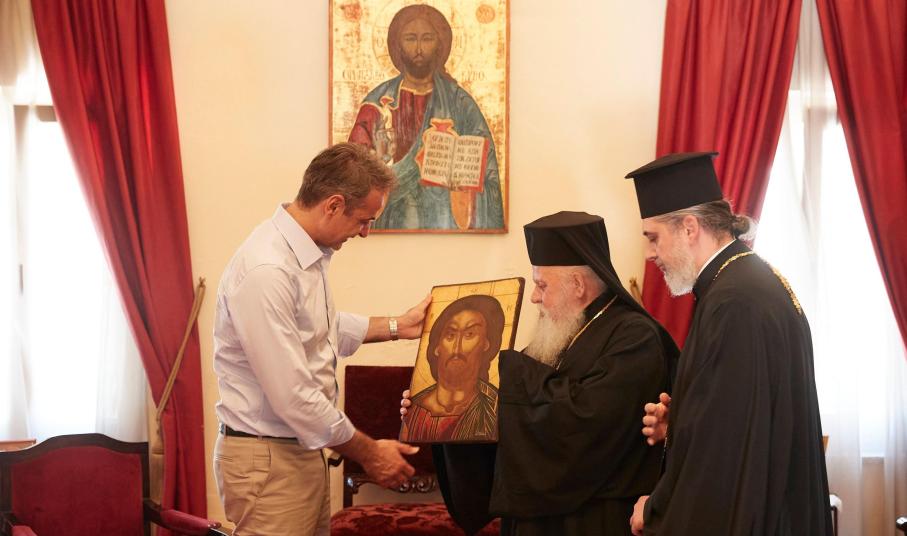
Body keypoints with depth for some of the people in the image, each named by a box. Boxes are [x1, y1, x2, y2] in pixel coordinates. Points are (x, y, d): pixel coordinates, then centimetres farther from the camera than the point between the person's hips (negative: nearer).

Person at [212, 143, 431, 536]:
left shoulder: (308, 252, 5)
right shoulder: (266, 271, -25)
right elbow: (294, 398, -25)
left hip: (303, 451, 9)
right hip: (268, 459, -9)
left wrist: (397, 327, 23)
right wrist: (368, 453, -14)